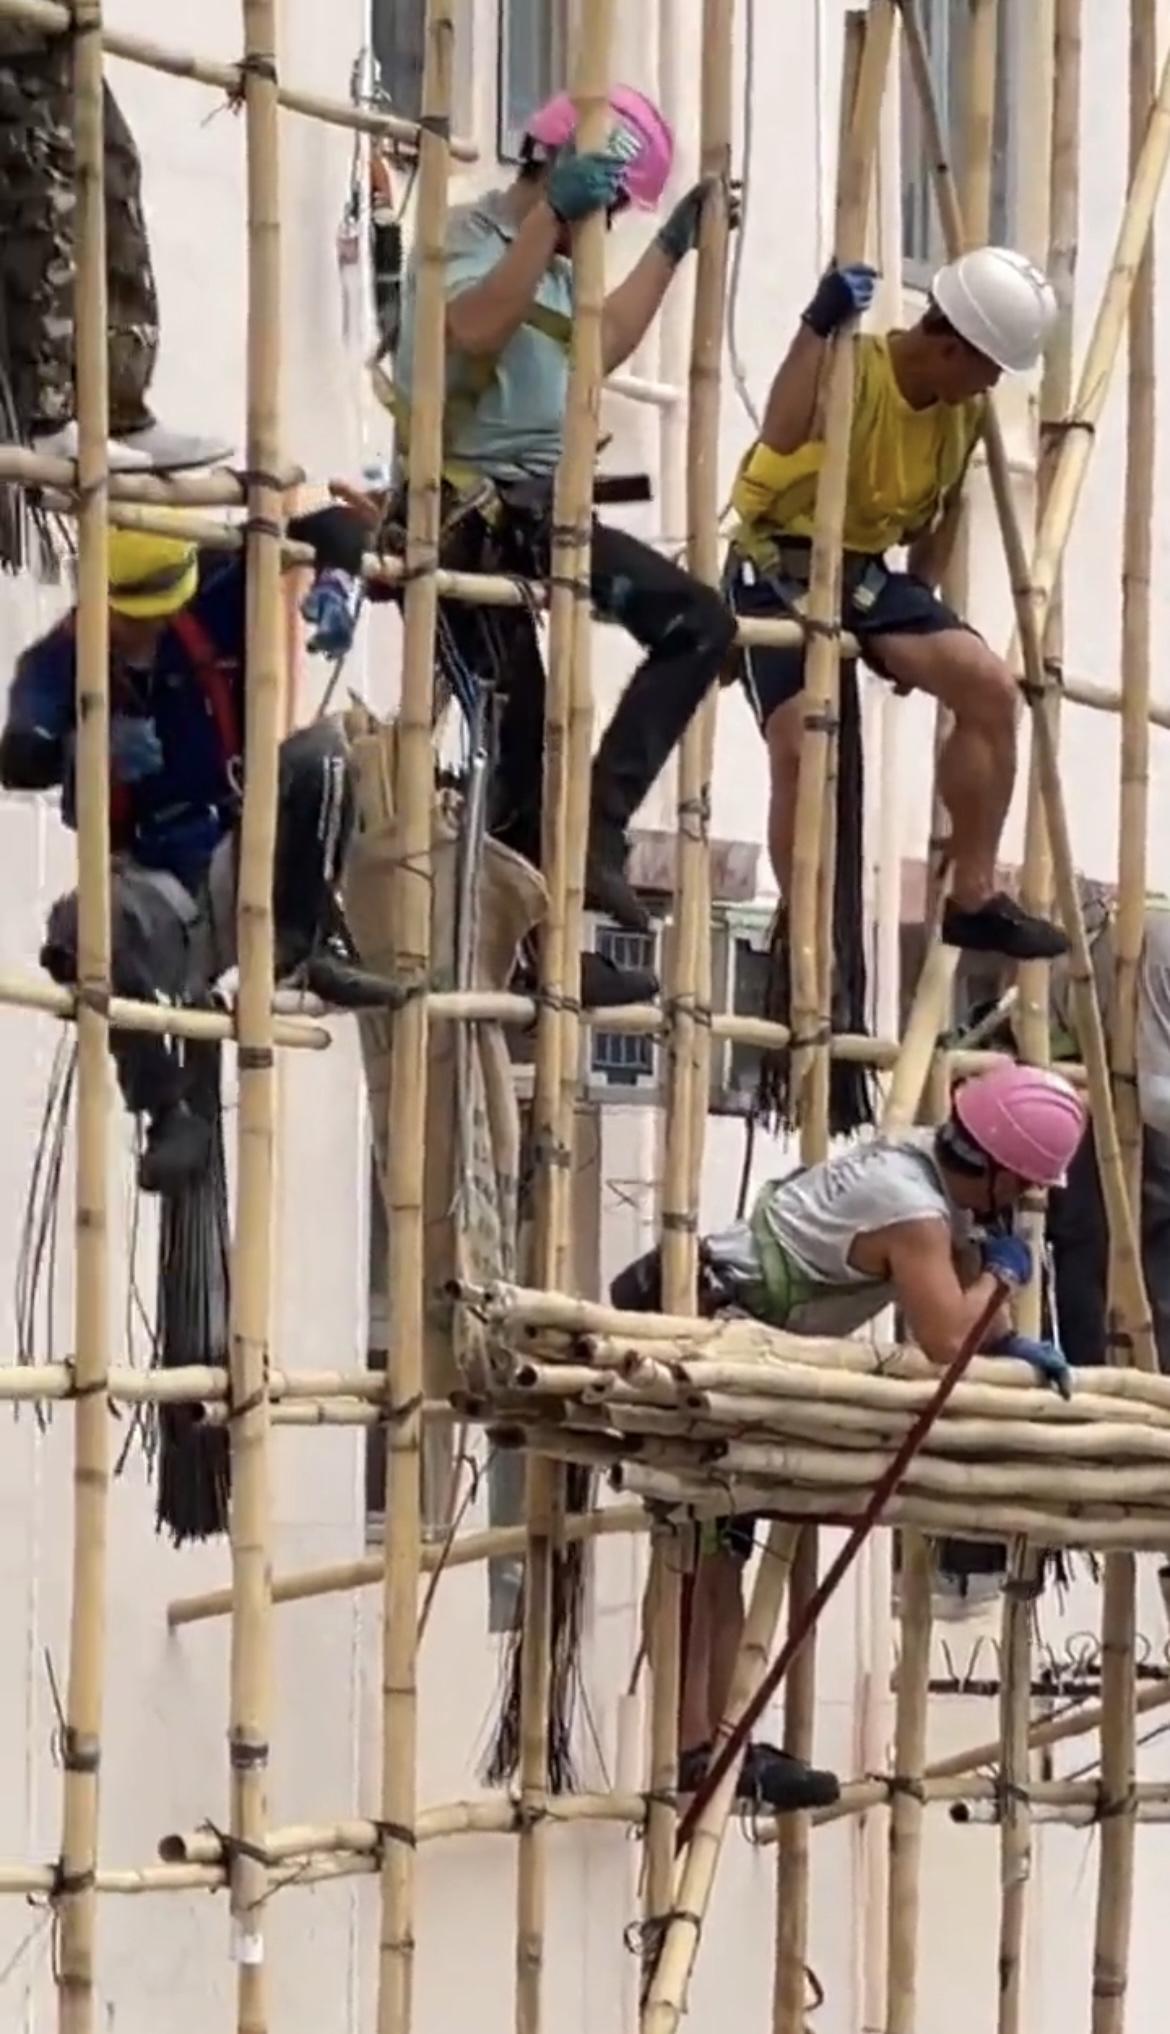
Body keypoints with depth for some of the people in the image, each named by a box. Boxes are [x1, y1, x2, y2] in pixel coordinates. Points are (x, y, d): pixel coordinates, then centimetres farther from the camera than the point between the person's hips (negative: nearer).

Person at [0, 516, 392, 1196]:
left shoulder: (220, 602, -3)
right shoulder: (59, 662, -7)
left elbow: (311, 517, -1)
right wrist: (91, 749, -44)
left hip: (244, 867, 2)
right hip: (155, 884, -1)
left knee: (319, 752, -23)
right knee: (85, 927, -35)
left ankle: (310, 945, -16)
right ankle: (169, 1112, -24)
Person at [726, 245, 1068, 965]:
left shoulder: (966, 408, 3)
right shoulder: (848, 372, -20)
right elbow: (778, 447, -41)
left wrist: (922, 597, 9)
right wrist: (818, 328, -45)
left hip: (868, 572, 7)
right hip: (781, 570, -7)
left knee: (991, 686, -13)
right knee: (802, 750, -23)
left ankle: (974, 897, -4)